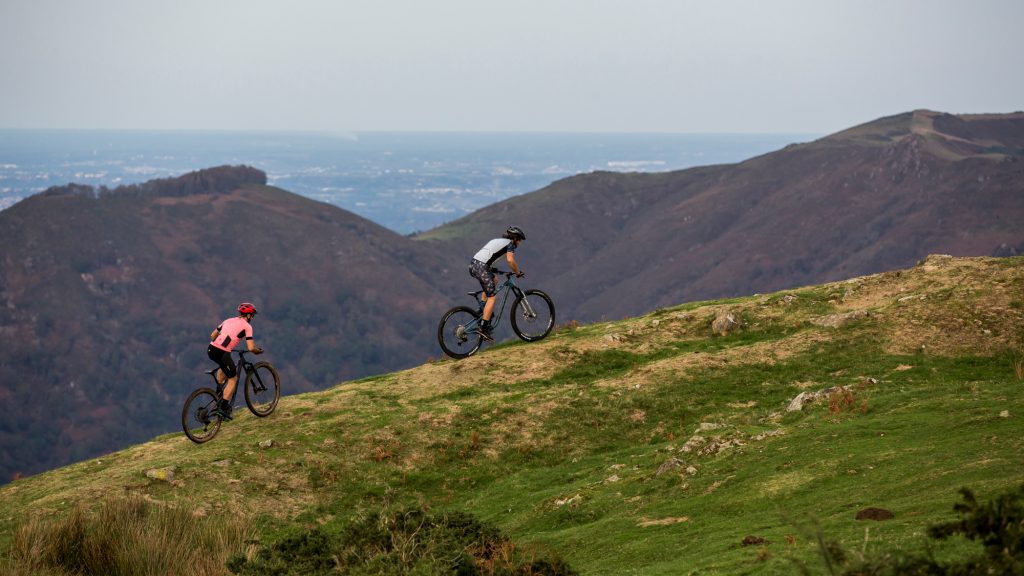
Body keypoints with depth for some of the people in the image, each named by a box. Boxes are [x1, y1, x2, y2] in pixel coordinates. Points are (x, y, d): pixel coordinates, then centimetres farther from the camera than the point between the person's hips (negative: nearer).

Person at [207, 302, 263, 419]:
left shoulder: (229, 320, 22)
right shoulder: (247, 326, 4)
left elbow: (212, 335, 28)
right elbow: (251, 348, -4)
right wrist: (258, 351, 17)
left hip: (211, 349, 7)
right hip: (222, 353, -7)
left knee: (224, 367, 36)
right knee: (233, 379, 9)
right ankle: (223, 408, 2)